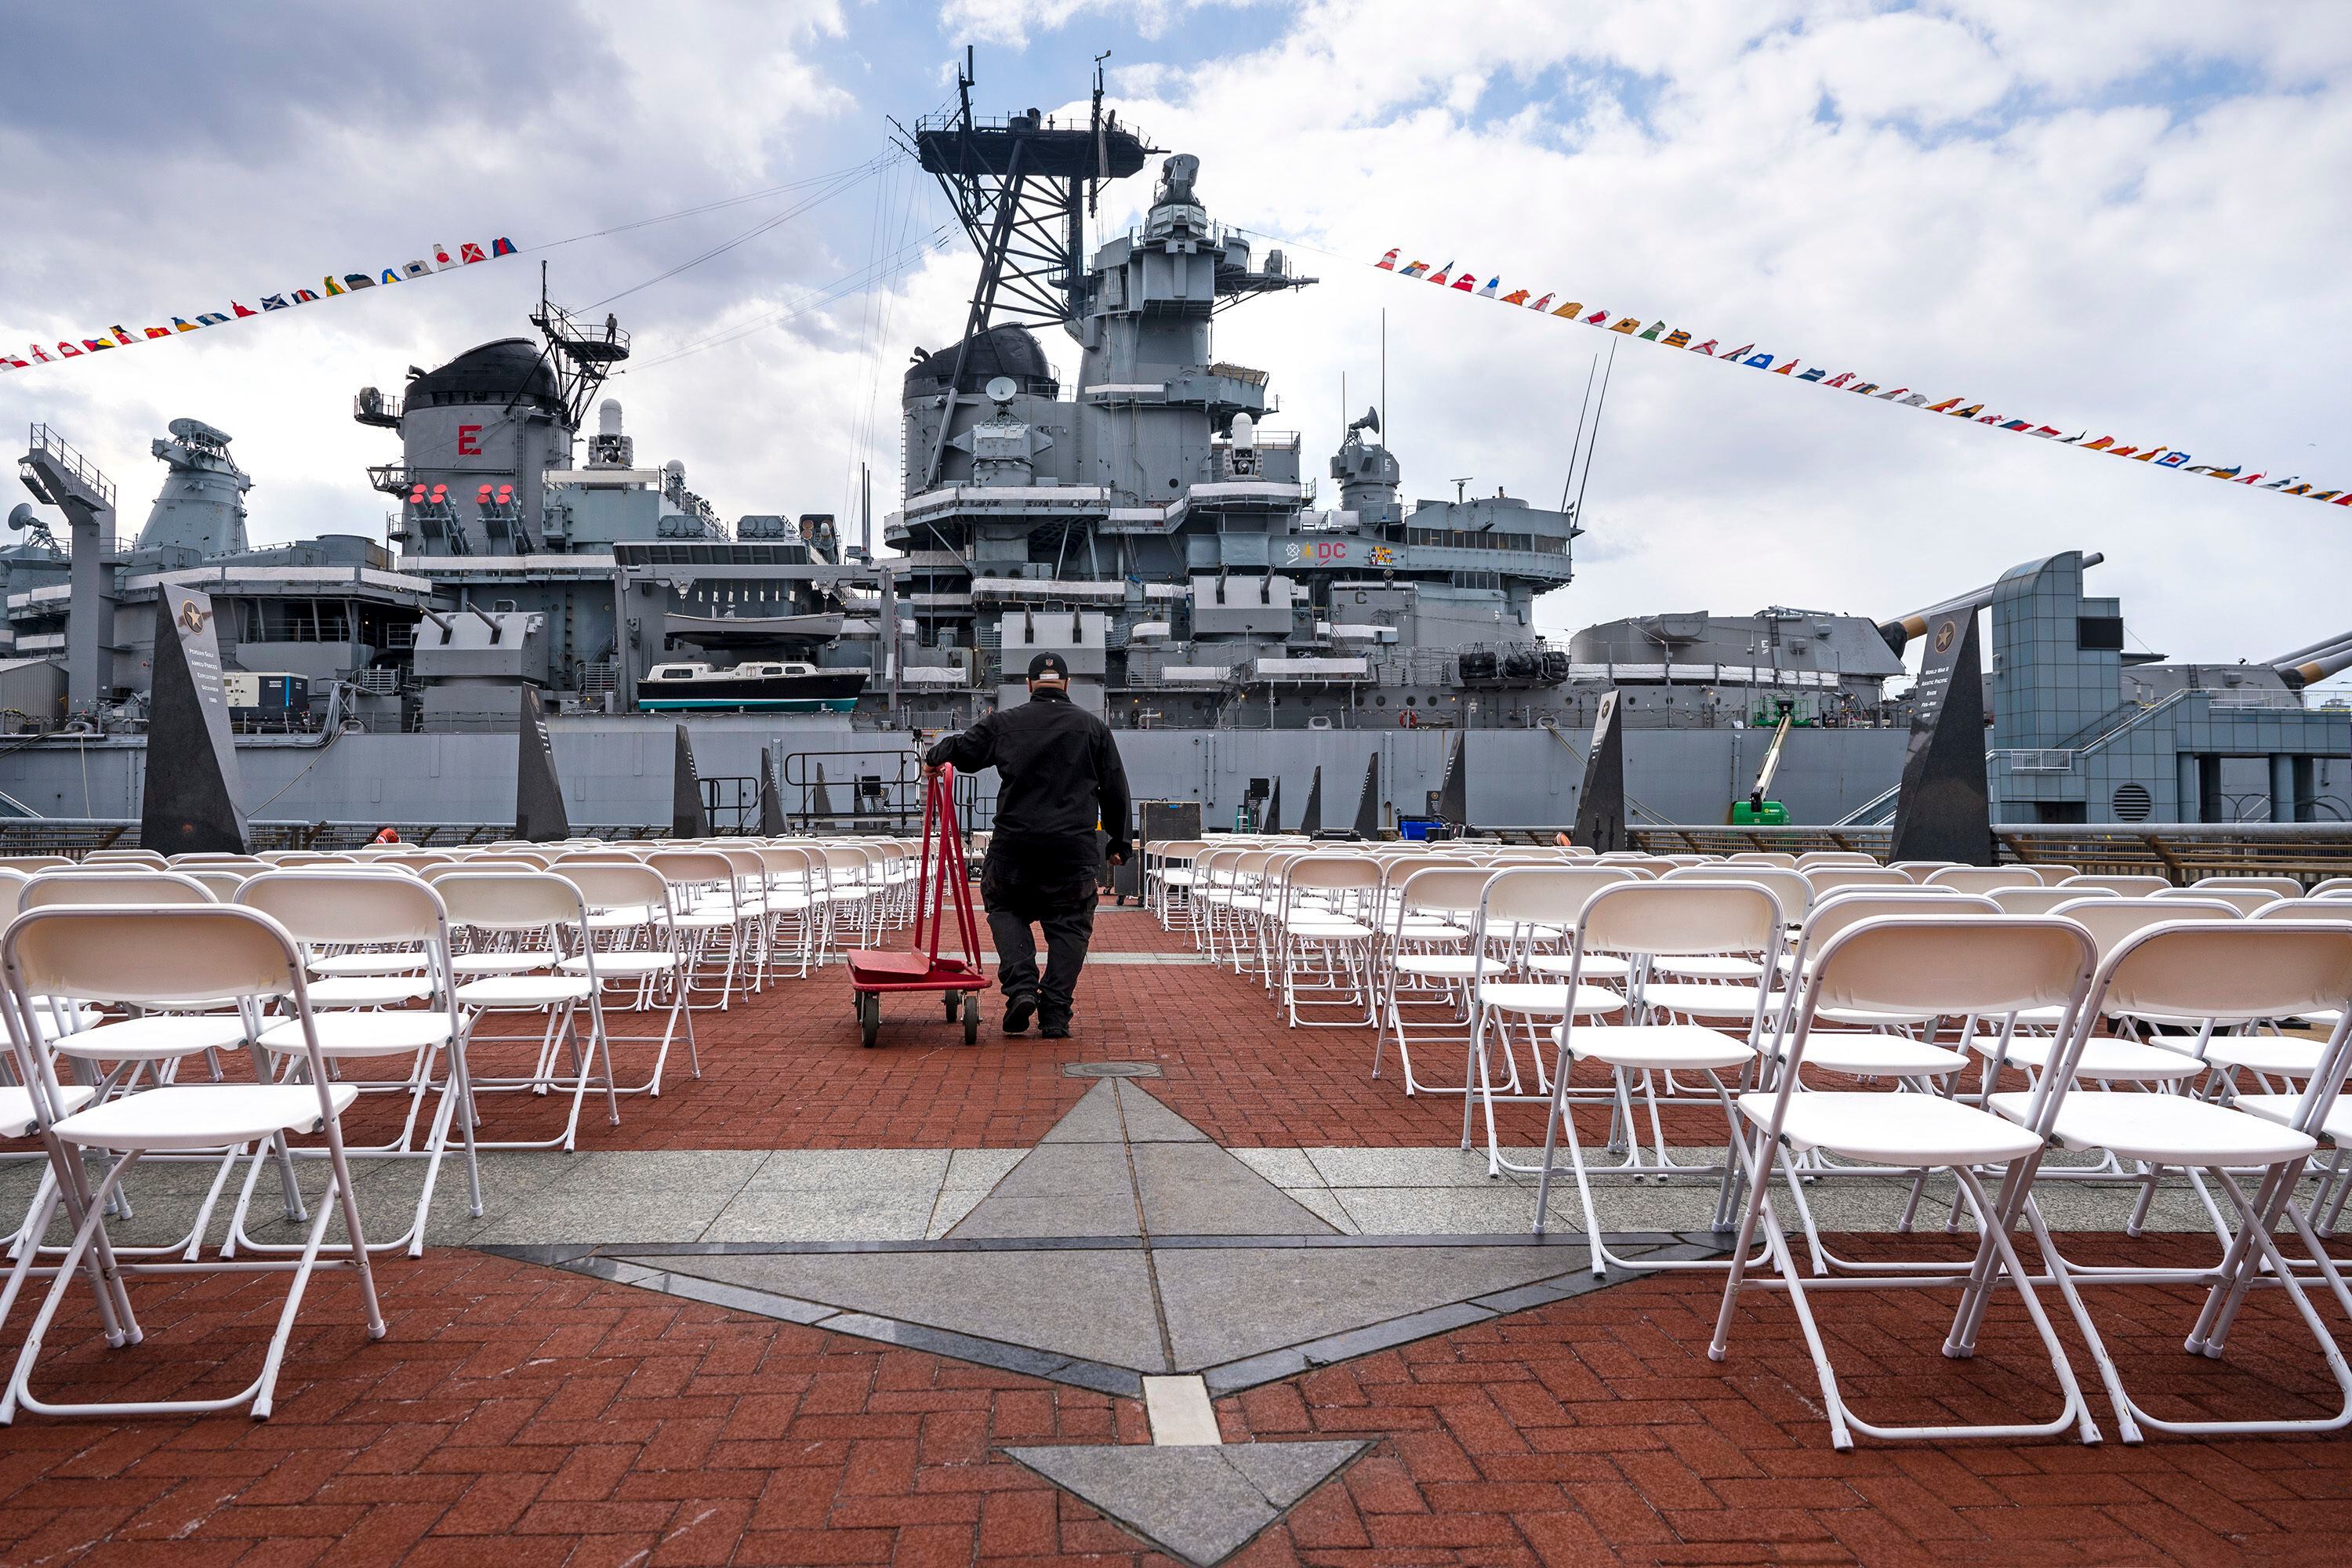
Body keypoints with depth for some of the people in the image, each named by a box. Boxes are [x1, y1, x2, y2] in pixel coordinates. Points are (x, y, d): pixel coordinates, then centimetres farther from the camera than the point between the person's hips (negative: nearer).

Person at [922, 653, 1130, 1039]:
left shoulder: (1004, 722, 3)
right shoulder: (1094, 727, 7)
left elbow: (963, 750, 3)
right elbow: (1115, 790, 9)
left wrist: (933, 757, 26)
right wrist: (1118, 843, 18)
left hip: (1014, 846, 0)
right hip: (1074, 848, 0)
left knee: (1006, 909, 20)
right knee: (1069, 925, 10)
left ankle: (1021, 986, 0)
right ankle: (1056, 1016, 5)